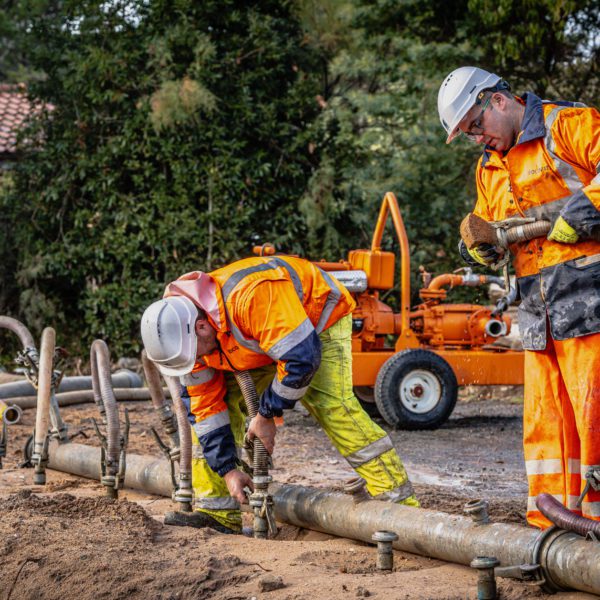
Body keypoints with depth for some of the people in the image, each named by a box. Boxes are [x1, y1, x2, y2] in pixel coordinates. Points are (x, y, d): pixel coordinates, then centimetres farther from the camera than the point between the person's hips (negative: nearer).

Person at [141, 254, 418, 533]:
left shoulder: (252, 295, -43)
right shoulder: (182, 331, -17)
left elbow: (301, 358, -40)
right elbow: (207, 405, -8)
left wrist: (266, 415, -27)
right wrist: (228, 469, -11)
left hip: (318, 318, -7)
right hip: (258, 343, 7)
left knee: (331, 404, -27)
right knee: (209, 407, -4)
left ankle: (398, 502, -26)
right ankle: (217, 510, 2)